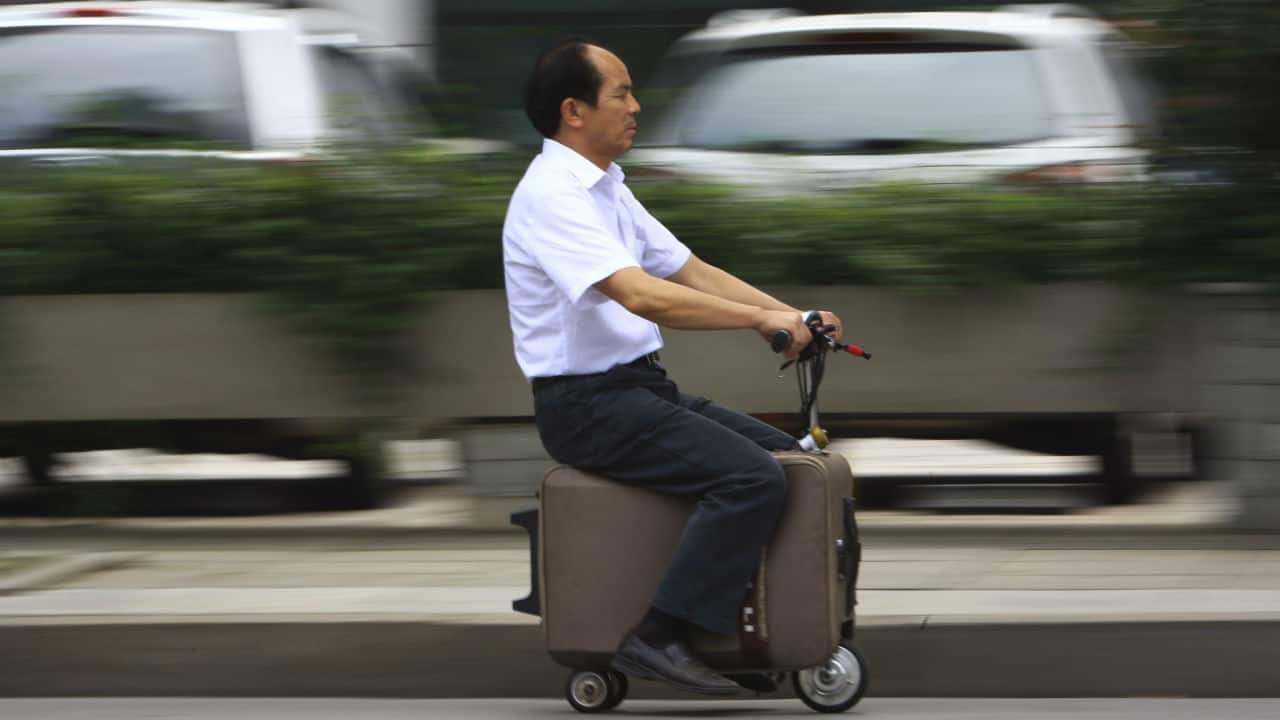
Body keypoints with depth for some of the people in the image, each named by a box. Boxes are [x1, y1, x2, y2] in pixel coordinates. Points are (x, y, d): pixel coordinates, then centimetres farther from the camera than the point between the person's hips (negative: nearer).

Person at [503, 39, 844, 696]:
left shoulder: (605, 188, 15)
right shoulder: (553, 195, -18)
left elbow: (689, 271, 16)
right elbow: (642, 296, -29)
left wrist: (792, 315, 4)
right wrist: (761, 319, -29)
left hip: (640, 386, 10)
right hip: (587, 403, -10)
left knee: (785, 457, 8)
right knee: (752, 477, -23)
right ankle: (658, 639, -21)